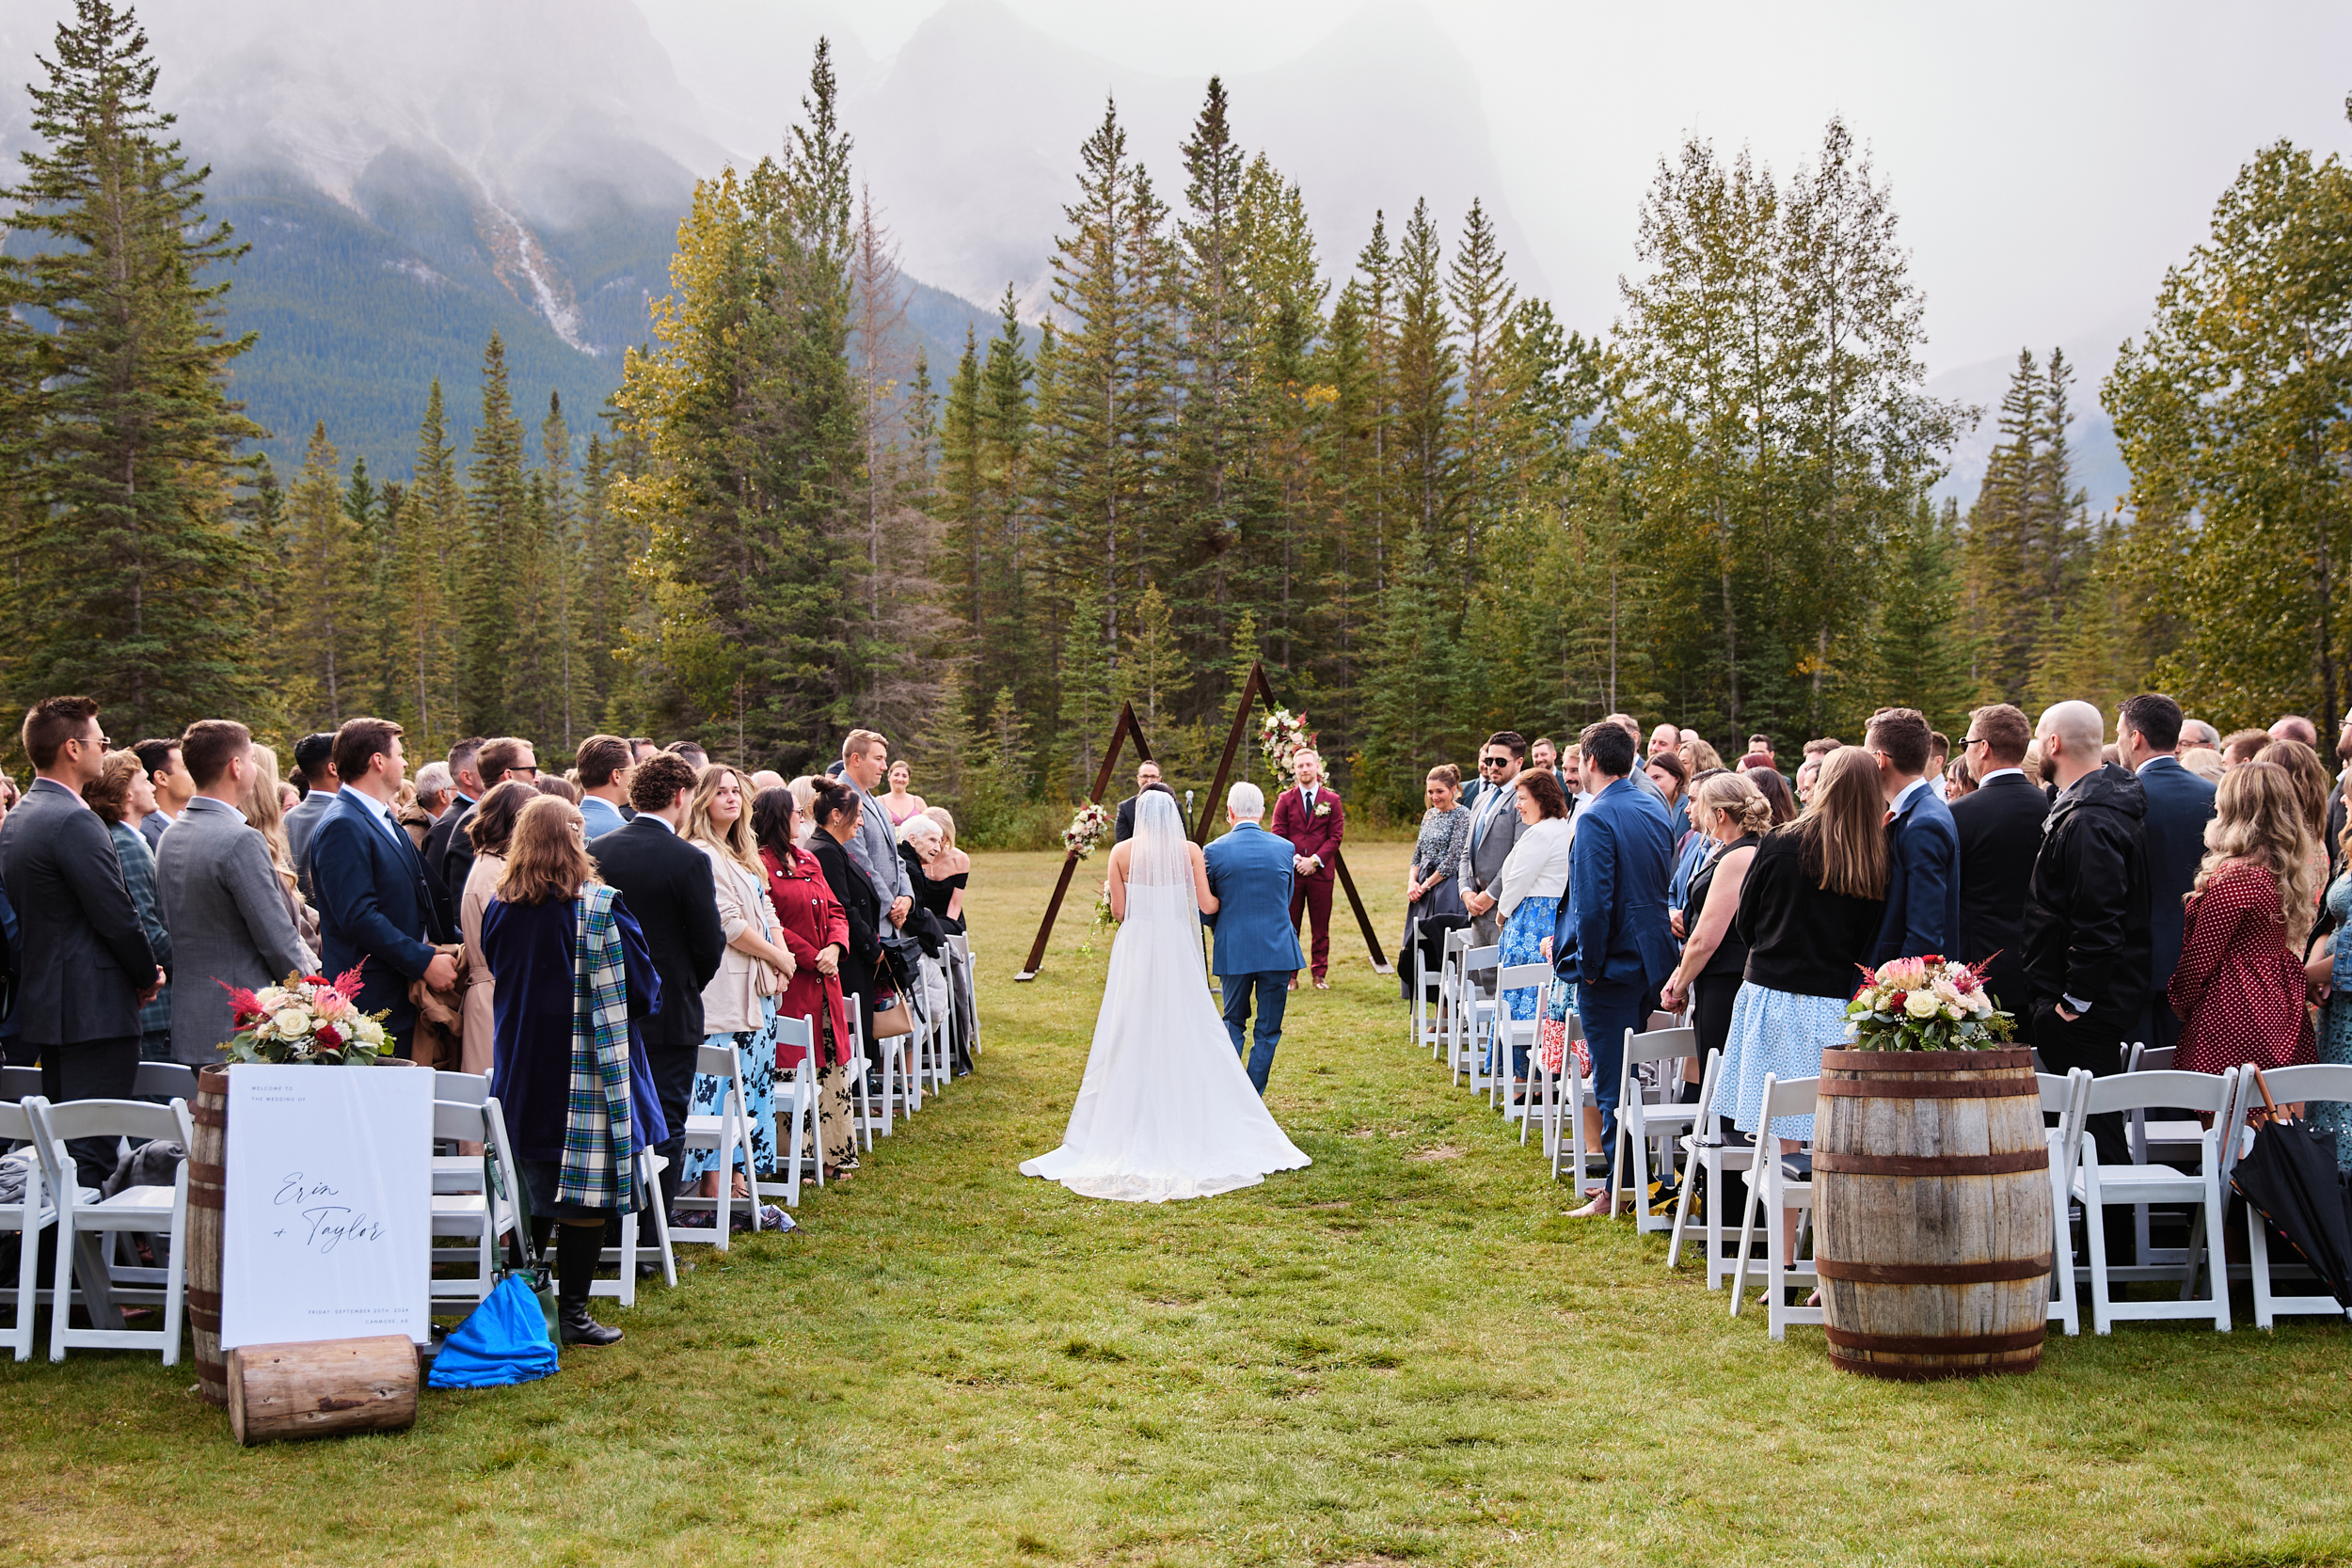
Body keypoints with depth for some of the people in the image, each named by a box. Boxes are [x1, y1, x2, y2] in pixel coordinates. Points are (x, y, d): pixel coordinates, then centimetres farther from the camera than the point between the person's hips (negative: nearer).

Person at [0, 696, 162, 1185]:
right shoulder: (75, 822, -17)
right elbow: (118, 917, -18)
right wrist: (149, 977, 0)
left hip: (44, 1006, 10)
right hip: (94, 1011, -10)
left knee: (63, 1149, 15)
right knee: (92, 1151, -8)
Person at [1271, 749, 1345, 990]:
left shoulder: (1331, 799, 5)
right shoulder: (1285, 799, 5)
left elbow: (1336, 835, 1)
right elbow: (1278, 835, 2)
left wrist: (1315, 860, -10)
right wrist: (1295, 860, -11)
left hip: (1321, 871, 0)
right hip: (1290, 872, 0)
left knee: (1321, 928, 5)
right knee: (1289, 927, 1)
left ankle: (1320, 975, 12)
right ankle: (1289, 976, 7)